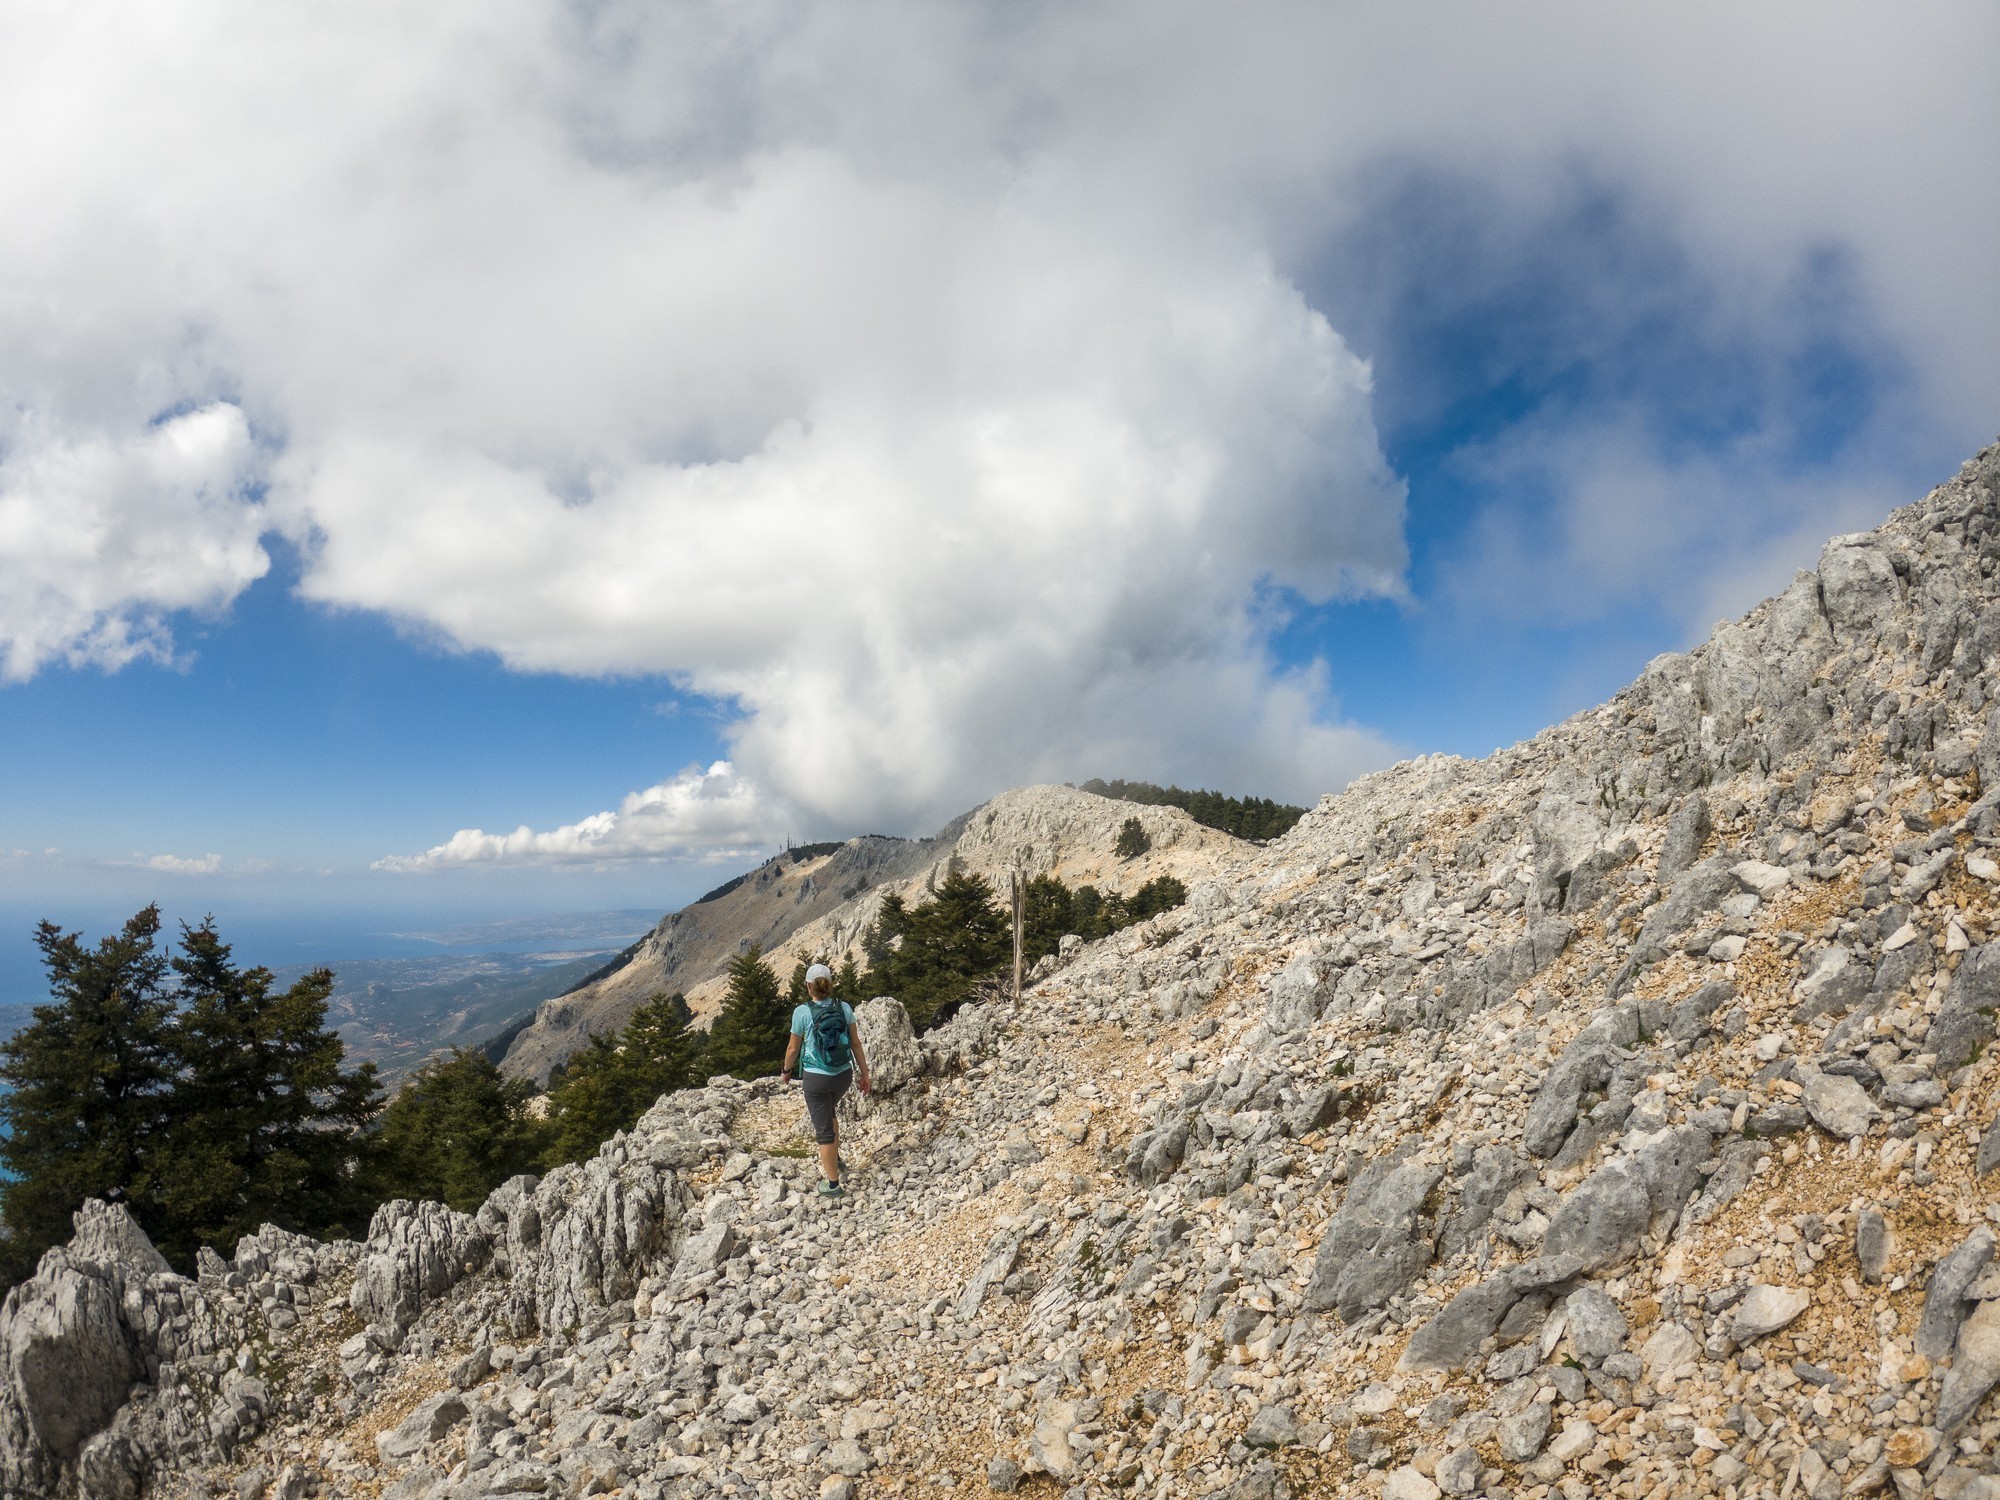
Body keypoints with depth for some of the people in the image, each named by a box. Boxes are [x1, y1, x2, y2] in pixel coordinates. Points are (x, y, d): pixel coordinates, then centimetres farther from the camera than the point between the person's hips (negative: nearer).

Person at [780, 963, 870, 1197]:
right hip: (844, 1074, 4)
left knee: (823, 1129, 8)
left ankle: (833, 1184, 16)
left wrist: (786, 1070, 15)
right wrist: (864, 1074, 10)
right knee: (829, 1115, 32)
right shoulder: (844, 1008, -5)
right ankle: (835, 1159, 39)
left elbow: (793, 1048, -3)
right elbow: (856, 1043, 0)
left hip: (816, 1078, -4)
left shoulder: (802, 1012, -13)